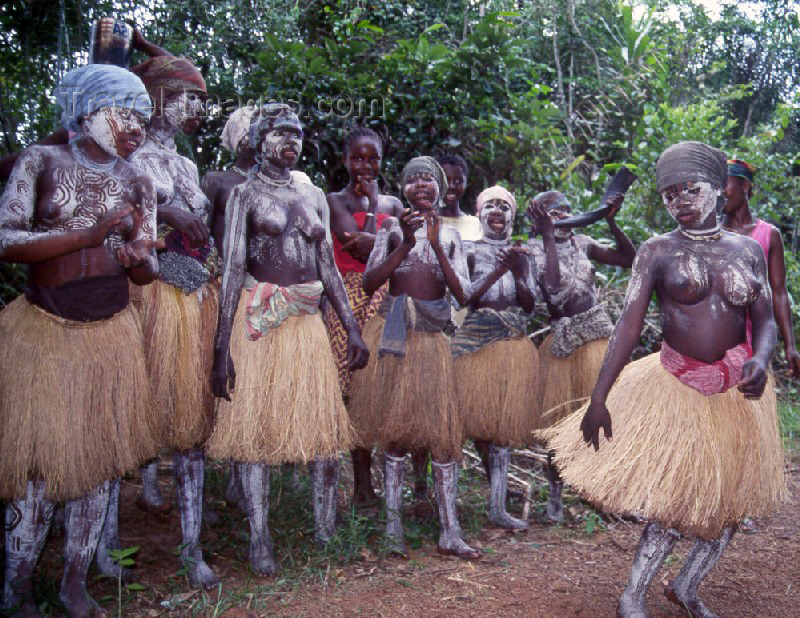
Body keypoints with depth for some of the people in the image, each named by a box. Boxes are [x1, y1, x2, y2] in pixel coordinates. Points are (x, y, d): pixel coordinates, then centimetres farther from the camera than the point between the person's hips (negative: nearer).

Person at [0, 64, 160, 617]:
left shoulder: (137, 183, 7)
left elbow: (147, 271, 7)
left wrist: (138, 256, -17)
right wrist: (93, 234, -21)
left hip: (110, 333, 3)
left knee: (100, 454, 7)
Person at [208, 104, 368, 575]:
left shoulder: (313, 195, 14)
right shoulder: (246, 194, 1)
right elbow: (233, 269, -6)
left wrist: (353, 329, 9)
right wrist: (223, 348, -12)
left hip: (308, 320, 4)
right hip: (258, 320, -4)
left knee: (324, 423, 4)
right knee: (255, 424, 0)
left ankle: (328, 534, 19)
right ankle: (260, 540, 11)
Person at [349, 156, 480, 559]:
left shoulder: (450, 235, 10)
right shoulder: (393, 229, 5)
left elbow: (463, 295, -2)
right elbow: (369, 283, -6)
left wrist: (437, 246, -11)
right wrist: (406, 245, -15)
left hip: (432, 338, 1)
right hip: (392, 335, -1)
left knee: (443, 431, -1)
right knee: (394, 430, 3)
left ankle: (449, 533, 5)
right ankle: (393, 525, 13)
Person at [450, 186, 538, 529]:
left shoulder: (520, 256, 15)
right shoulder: (470, 251, 7)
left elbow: (530, 306, 7)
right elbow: (464, 298, -5)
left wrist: (517, 273, -9)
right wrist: (498, 272, -16)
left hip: (514, 345, 2)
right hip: (476, 341, -2)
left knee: (504, 423, 0)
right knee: (476, 418, -5)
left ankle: (497, 507, 2)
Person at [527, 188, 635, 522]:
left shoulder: (581, 242, 6)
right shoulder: (535, 248, -5)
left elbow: (629, 259, 1)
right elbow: (553, 285, -23)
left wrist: (611, 222, -8)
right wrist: (548, 236, -19)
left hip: (598, 336, 3)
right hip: (563, 341, -3)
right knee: (560, 419, 5)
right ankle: (555, 494, 22)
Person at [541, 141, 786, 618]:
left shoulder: (749, 250, 3)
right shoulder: (658, 252, -5)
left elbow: (765, 320, 3)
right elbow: (629, 324, -11)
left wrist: (761, 361, -20)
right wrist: (598, 397, -16)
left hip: (738, 390, 4)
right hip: (678, 388, -4)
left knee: (730, 498, 11)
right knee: (674, 498, -3)